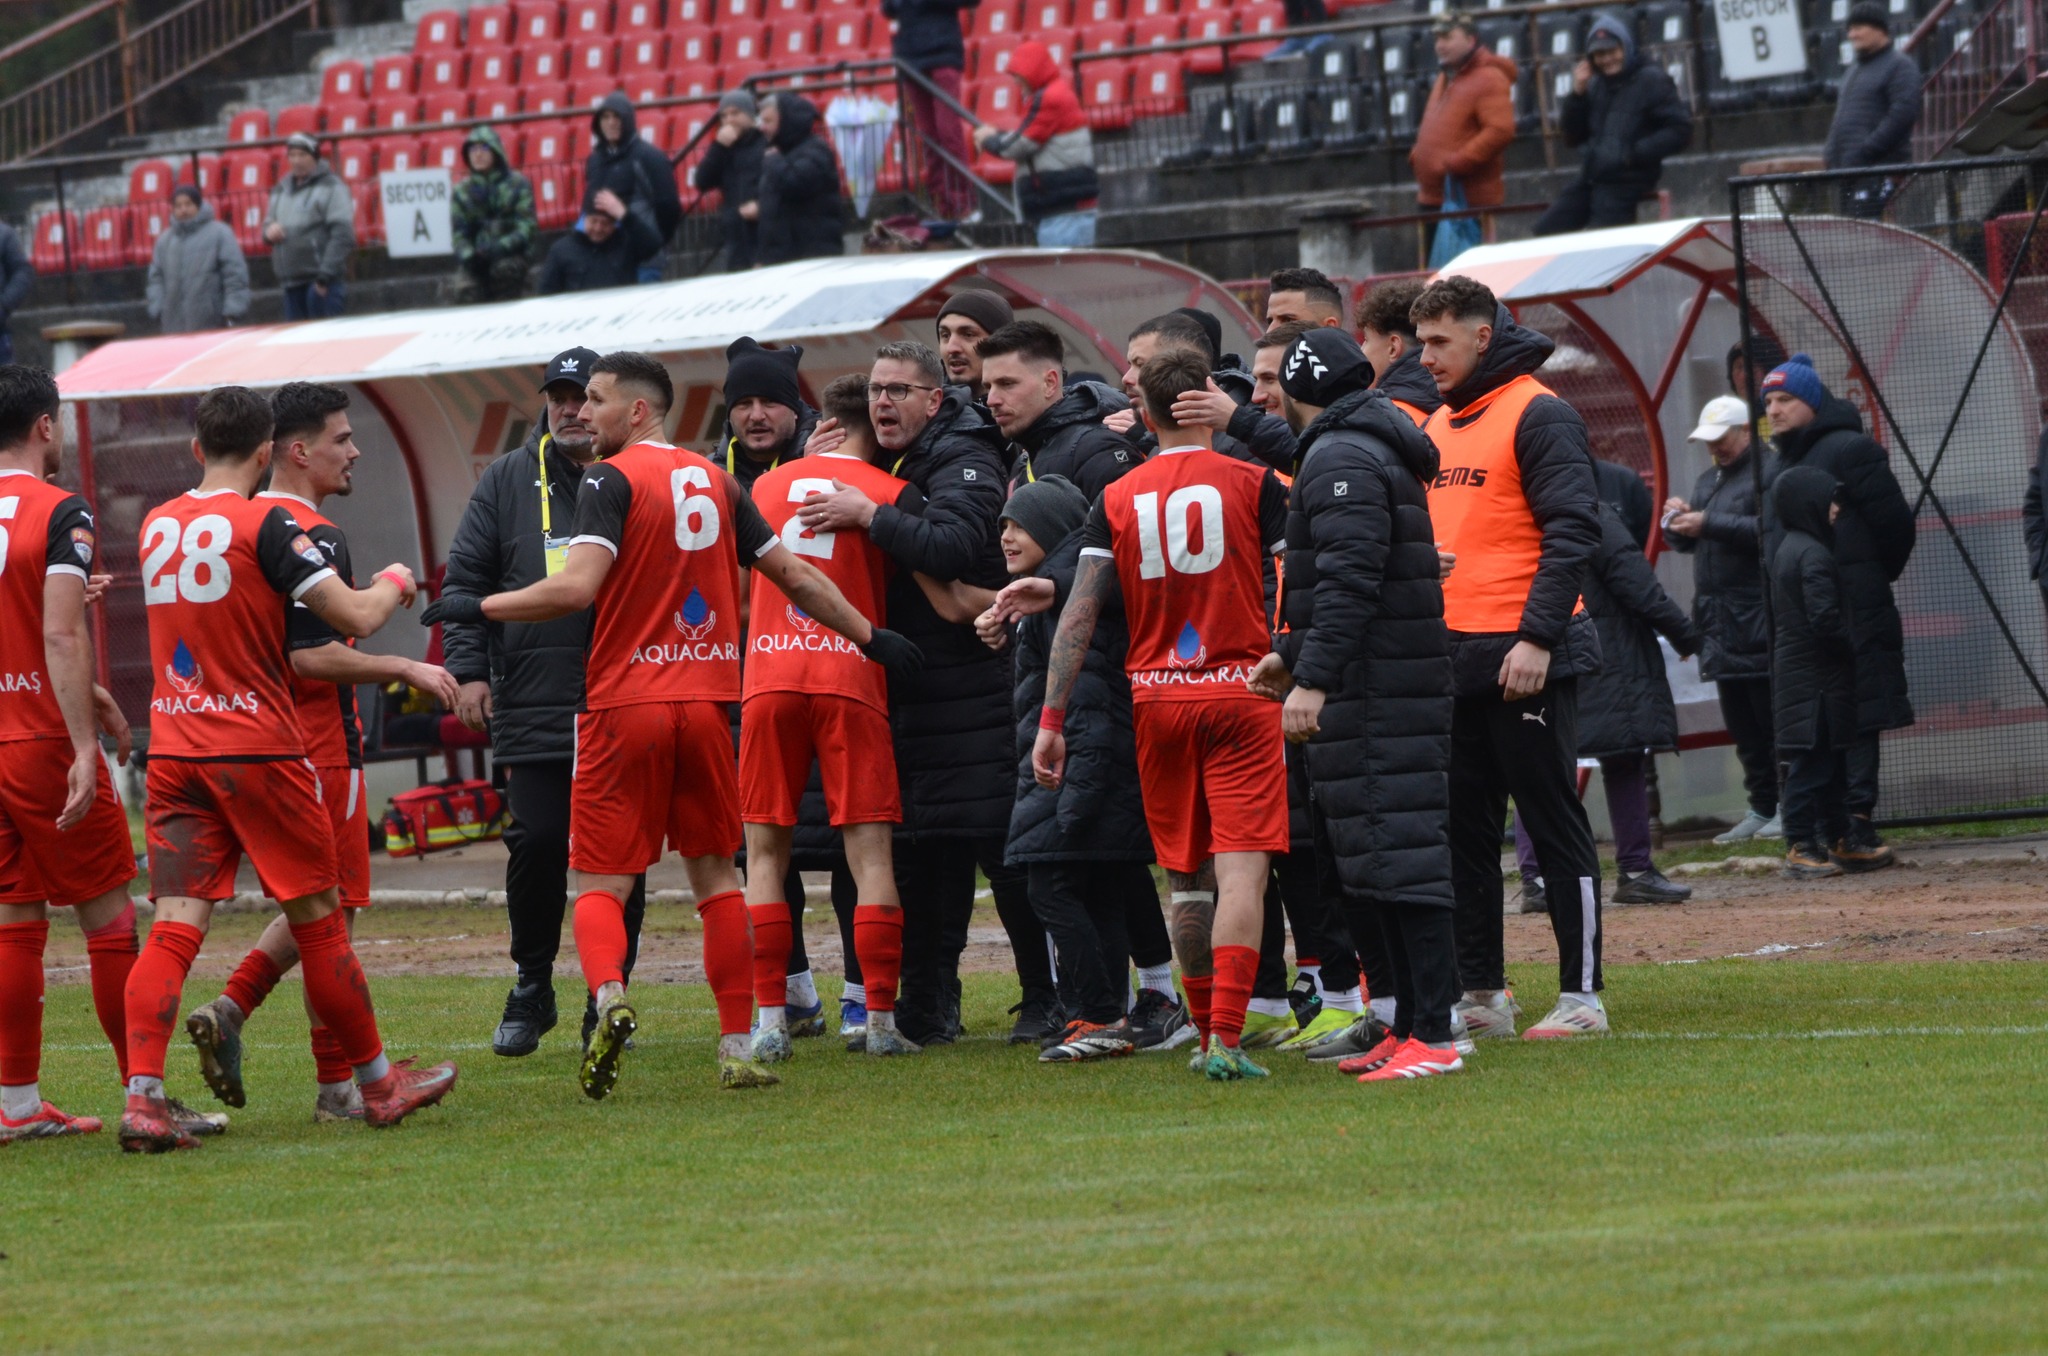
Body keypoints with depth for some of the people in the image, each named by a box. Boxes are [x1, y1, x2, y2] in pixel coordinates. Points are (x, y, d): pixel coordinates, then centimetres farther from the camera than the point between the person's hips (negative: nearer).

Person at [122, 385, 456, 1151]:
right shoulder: (263, 526, -10)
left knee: (174, 926, -3)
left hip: (173, 753, 5)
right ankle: (377, 1083, 19)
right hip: (256, 749, -5)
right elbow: (355, 617, -14)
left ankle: (142, 1095, -17)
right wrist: (393, 584, 9)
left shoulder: (157, 527, 9)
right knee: (318, 919, 7)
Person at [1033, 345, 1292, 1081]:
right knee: (1241, 869, -7)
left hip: (1156, 698, 3)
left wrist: (1052, 719, 1)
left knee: (1186, 875, 14)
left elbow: (1079, 612, 0)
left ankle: (1207, 1031, 21)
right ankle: (1225, 1036, -19)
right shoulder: (1252, 484, -3)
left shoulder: (1116, 502, 4)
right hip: (1240, 690, -3)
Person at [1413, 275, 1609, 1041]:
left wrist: (1538, 638, -21)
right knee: (1463, 833, 9)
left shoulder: (1537, 415, -8)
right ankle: (1480, 994, 15)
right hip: (1449, 658, 8)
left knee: (1555, 827, -3)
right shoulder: (1436, 426, 17)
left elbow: (1572, 531, -15)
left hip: (1522, 661, -8)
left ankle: (1581, 995, 0)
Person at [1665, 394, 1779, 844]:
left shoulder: (1769, 473, -8)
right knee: (1741, 723, 9)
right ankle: (1761, 809, 14)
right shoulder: (1708, 479, 22)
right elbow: (1685, 543, 25)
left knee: (1772, 716, -9)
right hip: (1718, 619, 9)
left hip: (1758, 621, -9)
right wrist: (1677, 523, 2)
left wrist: (1709, 524, -20)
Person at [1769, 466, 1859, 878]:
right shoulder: (1814, 555, -16)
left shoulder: (1787, 550, 15)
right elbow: (1825, 617, -22)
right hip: (1818, 676, -10)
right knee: (1813, 763, -8)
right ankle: (1801, 848, -8)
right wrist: (1852, 650, -9)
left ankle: (1835, 839, 18)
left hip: (1792, 671, 10)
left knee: (1829, 764, 14)